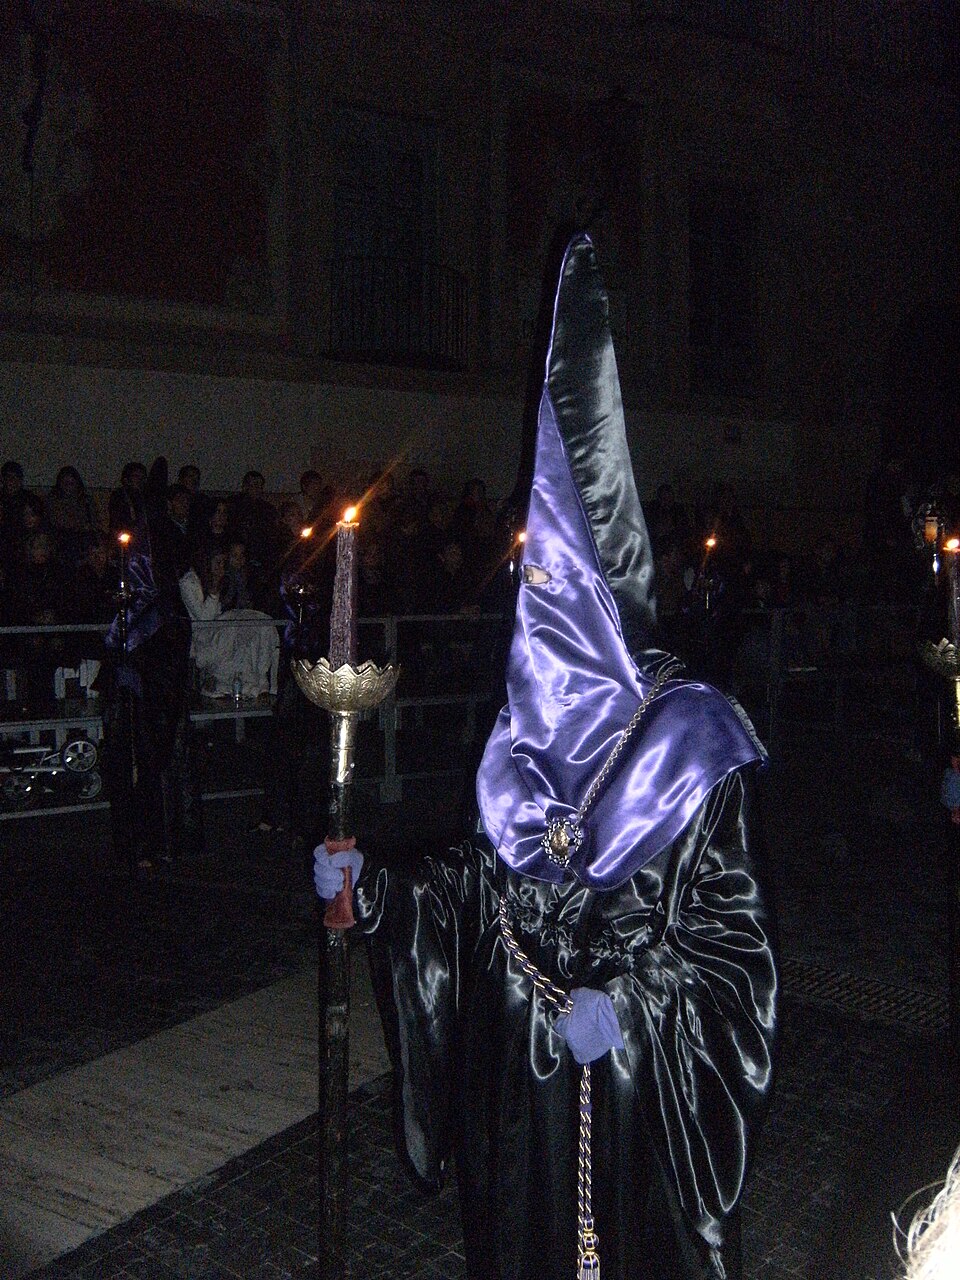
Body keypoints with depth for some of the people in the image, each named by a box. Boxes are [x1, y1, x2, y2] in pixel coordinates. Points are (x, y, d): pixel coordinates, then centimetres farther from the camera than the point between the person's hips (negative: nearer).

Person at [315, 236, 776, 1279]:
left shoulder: (689, 742, -14)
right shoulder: (513, 737, 1)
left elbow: (733, 928, -12)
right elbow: (476, 885, 7)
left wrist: (629, 1003, -21)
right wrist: (369, 881, -5)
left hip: (644, 1076, -4)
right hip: (515, 1066, 5)